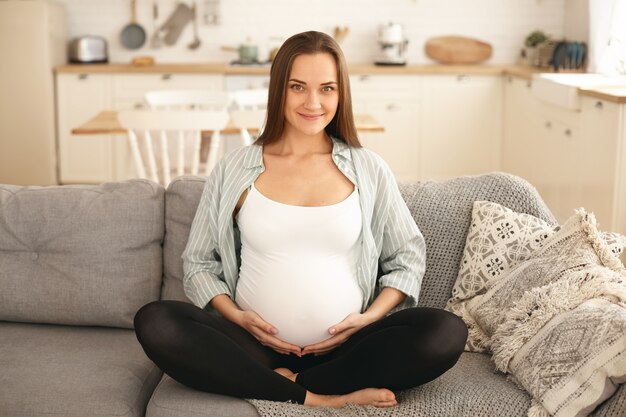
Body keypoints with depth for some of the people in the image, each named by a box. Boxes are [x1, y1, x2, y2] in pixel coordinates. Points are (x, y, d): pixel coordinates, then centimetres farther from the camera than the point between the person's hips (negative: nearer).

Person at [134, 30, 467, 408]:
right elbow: (199, 261, 11)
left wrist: (370, 317, -5)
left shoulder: (369, 170, 7)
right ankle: (319, 398, -23)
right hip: (254, 345, 0)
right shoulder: (235, 170, 6)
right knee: (154, 322, -27)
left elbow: (408, 257, 13)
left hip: (343, 347, 0)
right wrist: (235, 315, -8)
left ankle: (288, 384, -17)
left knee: (447, 332, -26)